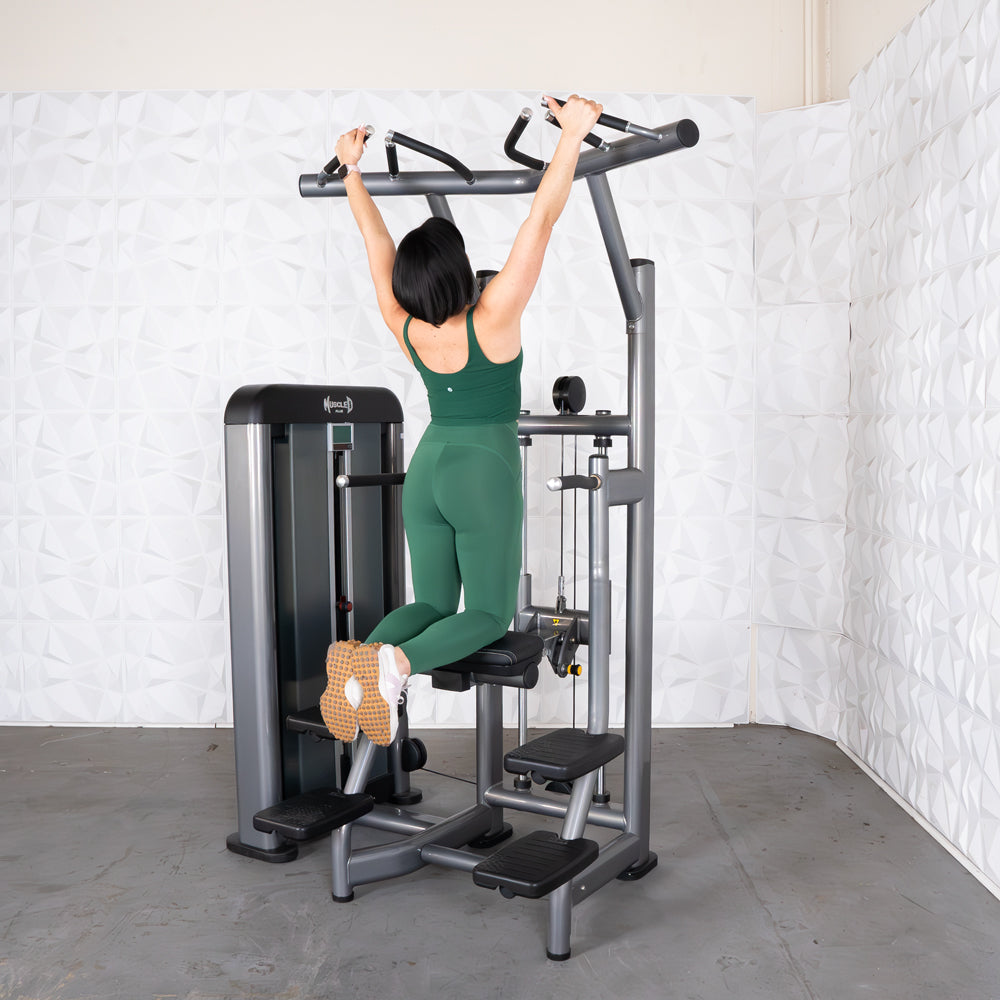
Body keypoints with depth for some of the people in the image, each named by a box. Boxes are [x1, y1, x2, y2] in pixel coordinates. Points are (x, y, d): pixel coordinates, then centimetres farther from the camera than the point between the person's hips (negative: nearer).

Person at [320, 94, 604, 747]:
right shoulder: (492, 321, -17)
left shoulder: (403, 328, -4)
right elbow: (541, 220, -20)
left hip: (428, 467, 6)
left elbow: (377, 238, 7)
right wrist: (574, 133, -18)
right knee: (489, 614, 5)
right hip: (485, 474, -5)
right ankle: (399, 661, -23)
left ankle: (362, 653, -14)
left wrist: (352, 167, 18)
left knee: (433, 602, 16)